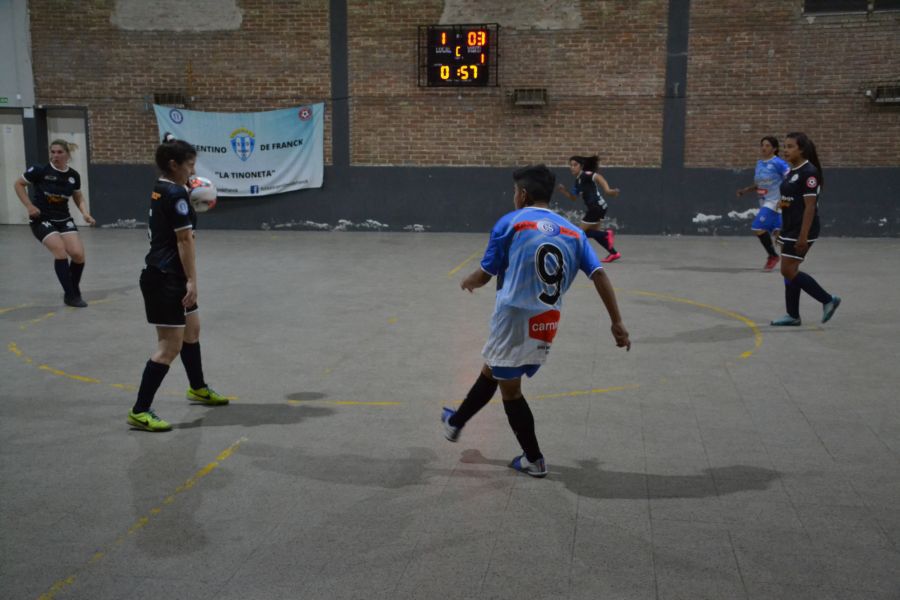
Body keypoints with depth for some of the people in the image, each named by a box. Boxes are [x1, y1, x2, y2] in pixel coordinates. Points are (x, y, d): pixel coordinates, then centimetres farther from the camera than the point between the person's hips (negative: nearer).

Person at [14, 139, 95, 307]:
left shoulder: (73, 175, -3)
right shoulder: (40, 170, -14)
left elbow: (79, 198, 11)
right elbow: (18, 184, -2)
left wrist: (85, 213, -7)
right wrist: (29, 206, -11)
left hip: (64, 219, 4)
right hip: (41, 219, -4)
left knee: (78, 254, -11)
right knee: (60, 251, -22)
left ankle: (75, 291, 13)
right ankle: (70, 295, -10)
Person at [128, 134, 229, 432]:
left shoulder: (160, 190, 11)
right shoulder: (176, 193, -16)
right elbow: (184, 240, -18)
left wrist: (191, 208, 17)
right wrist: (192, 280, -17)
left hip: (165, 275, 10)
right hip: (166, 279, -10)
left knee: (192, 330, 24)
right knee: (169, 347, -6)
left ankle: (198, 388, 42)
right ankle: (139, 412, -2)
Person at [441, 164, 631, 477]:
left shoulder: (509, 223, -3)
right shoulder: (573, 231, 8)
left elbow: (485, 275, 2)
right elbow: (599, 276, -2)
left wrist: (467, 282, 25)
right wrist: (617, 323, 0)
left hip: (515, 318, -6)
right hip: (547, 325, 6)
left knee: (509, 389, 14)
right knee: (491, 372, 25)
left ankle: (534, 460, 23)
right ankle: (455, 422, 41)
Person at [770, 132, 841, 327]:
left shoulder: (809, 172, -15)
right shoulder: (790, 172, 12)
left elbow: (810, 206, -19)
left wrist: (803, 236, -23)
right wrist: (782, 231, 19)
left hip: (801, 230, -9)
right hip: (789, 229, 9)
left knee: (788, 270, -8)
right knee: (790, 271, 10)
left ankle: (828, 300, 4)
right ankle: (793, 316, 16)